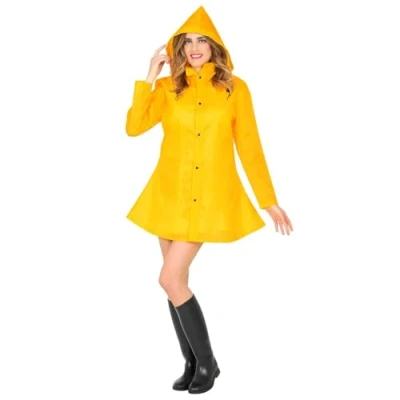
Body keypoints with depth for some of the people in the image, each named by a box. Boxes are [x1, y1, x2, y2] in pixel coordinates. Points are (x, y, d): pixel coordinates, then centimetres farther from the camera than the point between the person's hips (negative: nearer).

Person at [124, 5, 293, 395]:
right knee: (176, 281, 9)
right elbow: (133, 126, -6)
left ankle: (207, 362, 9)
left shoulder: (234, 88, 1)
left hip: (209, 197, -4)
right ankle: (193, 364, 26)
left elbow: (250, 147, 2)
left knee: (171, 280, -11)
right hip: (168, 194, 4)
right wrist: (149, 77, -7)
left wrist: (269, 200, 1)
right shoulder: (168, 87, 7)